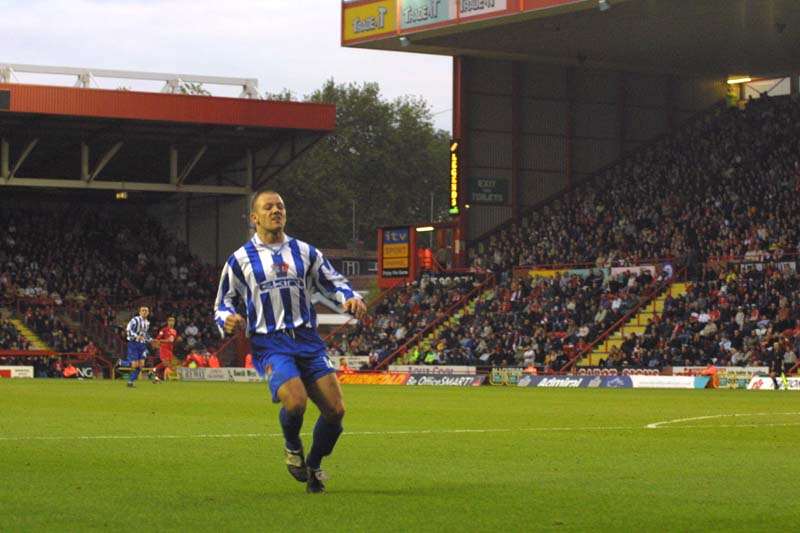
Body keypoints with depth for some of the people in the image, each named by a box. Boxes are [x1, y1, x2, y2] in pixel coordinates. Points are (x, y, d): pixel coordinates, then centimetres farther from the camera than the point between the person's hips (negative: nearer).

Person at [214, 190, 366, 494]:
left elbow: (333, 282, 22)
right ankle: (292, 448, 6)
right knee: (296, 401, -29)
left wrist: (351, 298, -1)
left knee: (335, 409, -10)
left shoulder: (305, 252, 15)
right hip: (269, 344, -3)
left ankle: (314, 466, 17)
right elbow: (223, 304, 13)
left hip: (308, 341, 3)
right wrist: (227, 320, -11)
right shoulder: (240, 260, 8)